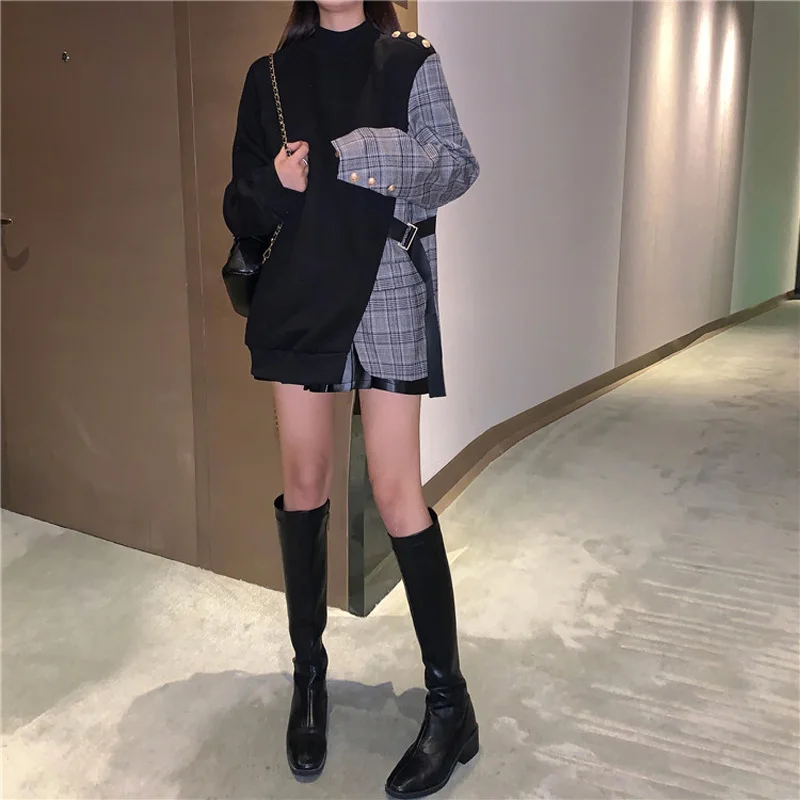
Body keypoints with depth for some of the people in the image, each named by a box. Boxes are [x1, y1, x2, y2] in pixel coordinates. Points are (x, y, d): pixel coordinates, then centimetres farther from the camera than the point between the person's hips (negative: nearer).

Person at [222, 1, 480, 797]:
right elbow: (242, 202, 12)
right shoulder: (270, 75, 12)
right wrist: (276, 184, -10)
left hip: (388, 286, -2)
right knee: (303, 481, 6)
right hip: (299, 290, 3)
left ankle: (449, 700, 9)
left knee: (396, 490, -5)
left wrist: (369, 154, -17)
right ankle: (308, 671, 24)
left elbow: (459, 164, -1)